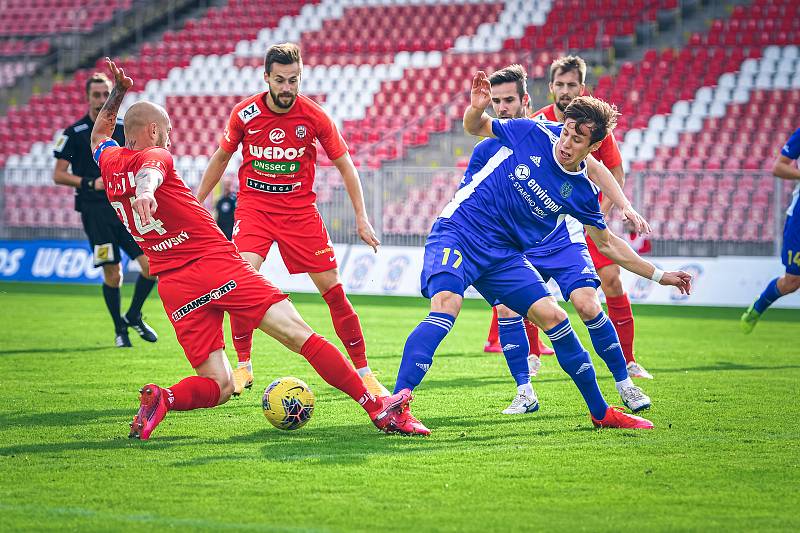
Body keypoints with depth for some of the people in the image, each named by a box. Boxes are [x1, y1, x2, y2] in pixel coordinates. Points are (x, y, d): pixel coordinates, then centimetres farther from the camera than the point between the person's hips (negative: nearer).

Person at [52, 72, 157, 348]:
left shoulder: (122, 131, 11)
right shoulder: (74, 133, -1)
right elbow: (58, 175, -1)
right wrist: (90, 183, -14)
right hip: (95, 210, -4)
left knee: (152, 265, -6)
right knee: (113, 274, -4)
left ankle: (133, 316, 16)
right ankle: (120, 329, 15)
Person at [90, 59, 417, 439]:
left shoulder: (110, 163, 16)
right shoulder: (154, 156, -1)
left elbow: (99, 137, 40)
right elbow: (150, 173, -26)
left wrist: (118, 91, 47)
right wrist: (144, 192, -47)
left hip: (173, 286, 6)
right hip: (218, 265, -6)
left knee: (218, 386, 7)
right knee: (300, 335, -10)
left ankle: (161, 398, -21)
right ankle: (375, 406, -17)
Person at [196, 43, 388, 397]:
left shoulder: (314, 117, -10)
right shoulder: (244, 114, -8)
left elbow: (344, 165, 1)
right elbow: (221, 158, 10)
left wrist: (361, 218, -3)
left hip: (300, 209, 0)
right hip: (253, 206, 0)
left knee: (333, 289, -2)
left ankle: (363, 371, 9)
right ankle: (243, 365, -6)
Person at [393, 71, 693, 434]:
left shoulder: (582, 192, 2)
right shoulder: (532, 133, -8)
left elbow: (607, 243, 16)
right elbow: (474, 128, 7)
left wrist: (659, 276, 15)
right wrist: (476, 108, -16)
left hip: (504, 255, 4)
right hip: (457, 232, -4)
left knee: (552, 316, -1)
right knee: (447, 303, -29)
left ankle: (601, 413, 15)